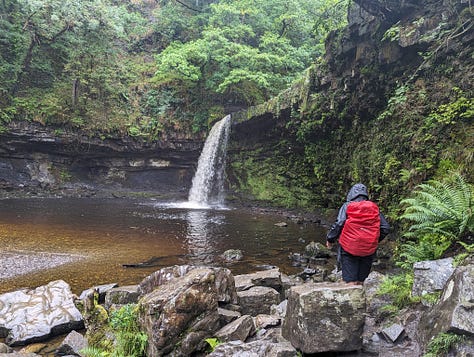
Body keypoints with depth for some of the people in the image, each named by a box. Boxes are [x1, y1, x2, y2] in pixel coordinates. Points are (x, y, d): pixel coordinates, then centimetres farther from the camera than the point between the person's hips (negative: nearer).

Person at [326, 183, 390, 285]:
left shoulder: (347, 206, -5)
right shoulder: (374, 208, 5)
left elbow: (338, 225, -12)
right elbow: (385, 227, 6)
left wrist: (330, 239, 1)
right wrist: (376, 239, 20)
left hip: (349, 249, -3)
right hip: (369, 249, 4)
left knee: (351, 281, 2)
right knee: (361, 281, 17)